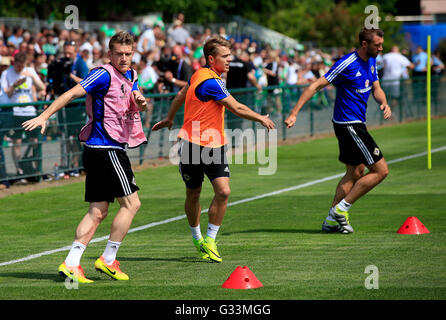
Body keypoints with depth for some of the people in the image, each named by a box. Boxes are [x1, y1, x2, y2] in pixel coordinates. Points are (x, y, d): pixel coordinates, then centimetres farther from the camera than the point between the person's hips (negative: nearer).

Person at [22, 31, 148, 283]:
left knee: (98, 212, 4)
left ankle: (71, 264, -1)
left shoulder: (131, 76, 15)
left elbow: (138, 107, 27)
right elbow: (72, 93, -15)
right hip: (107, 148, -9)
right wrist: (44, 116, -23)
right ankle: (108, 260, -1)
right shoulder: (105, 75, -11)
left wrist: (140, 101, 2)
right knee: (131, 203, -6)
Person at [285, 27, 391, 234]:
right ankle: (341, 209, -4)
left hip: (356, 124, 10)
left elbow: (376, 89, 16)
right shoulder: (348, 64, -20)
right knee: (380, 170, -8)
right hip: (348, 125, -10)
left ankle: (332, 220, 19)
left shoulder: (371, 61, 7)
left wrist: (384, 103, -8)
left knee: (355, 173, 16)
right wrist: (294, 114, -22)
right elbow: (316, 86, -18)